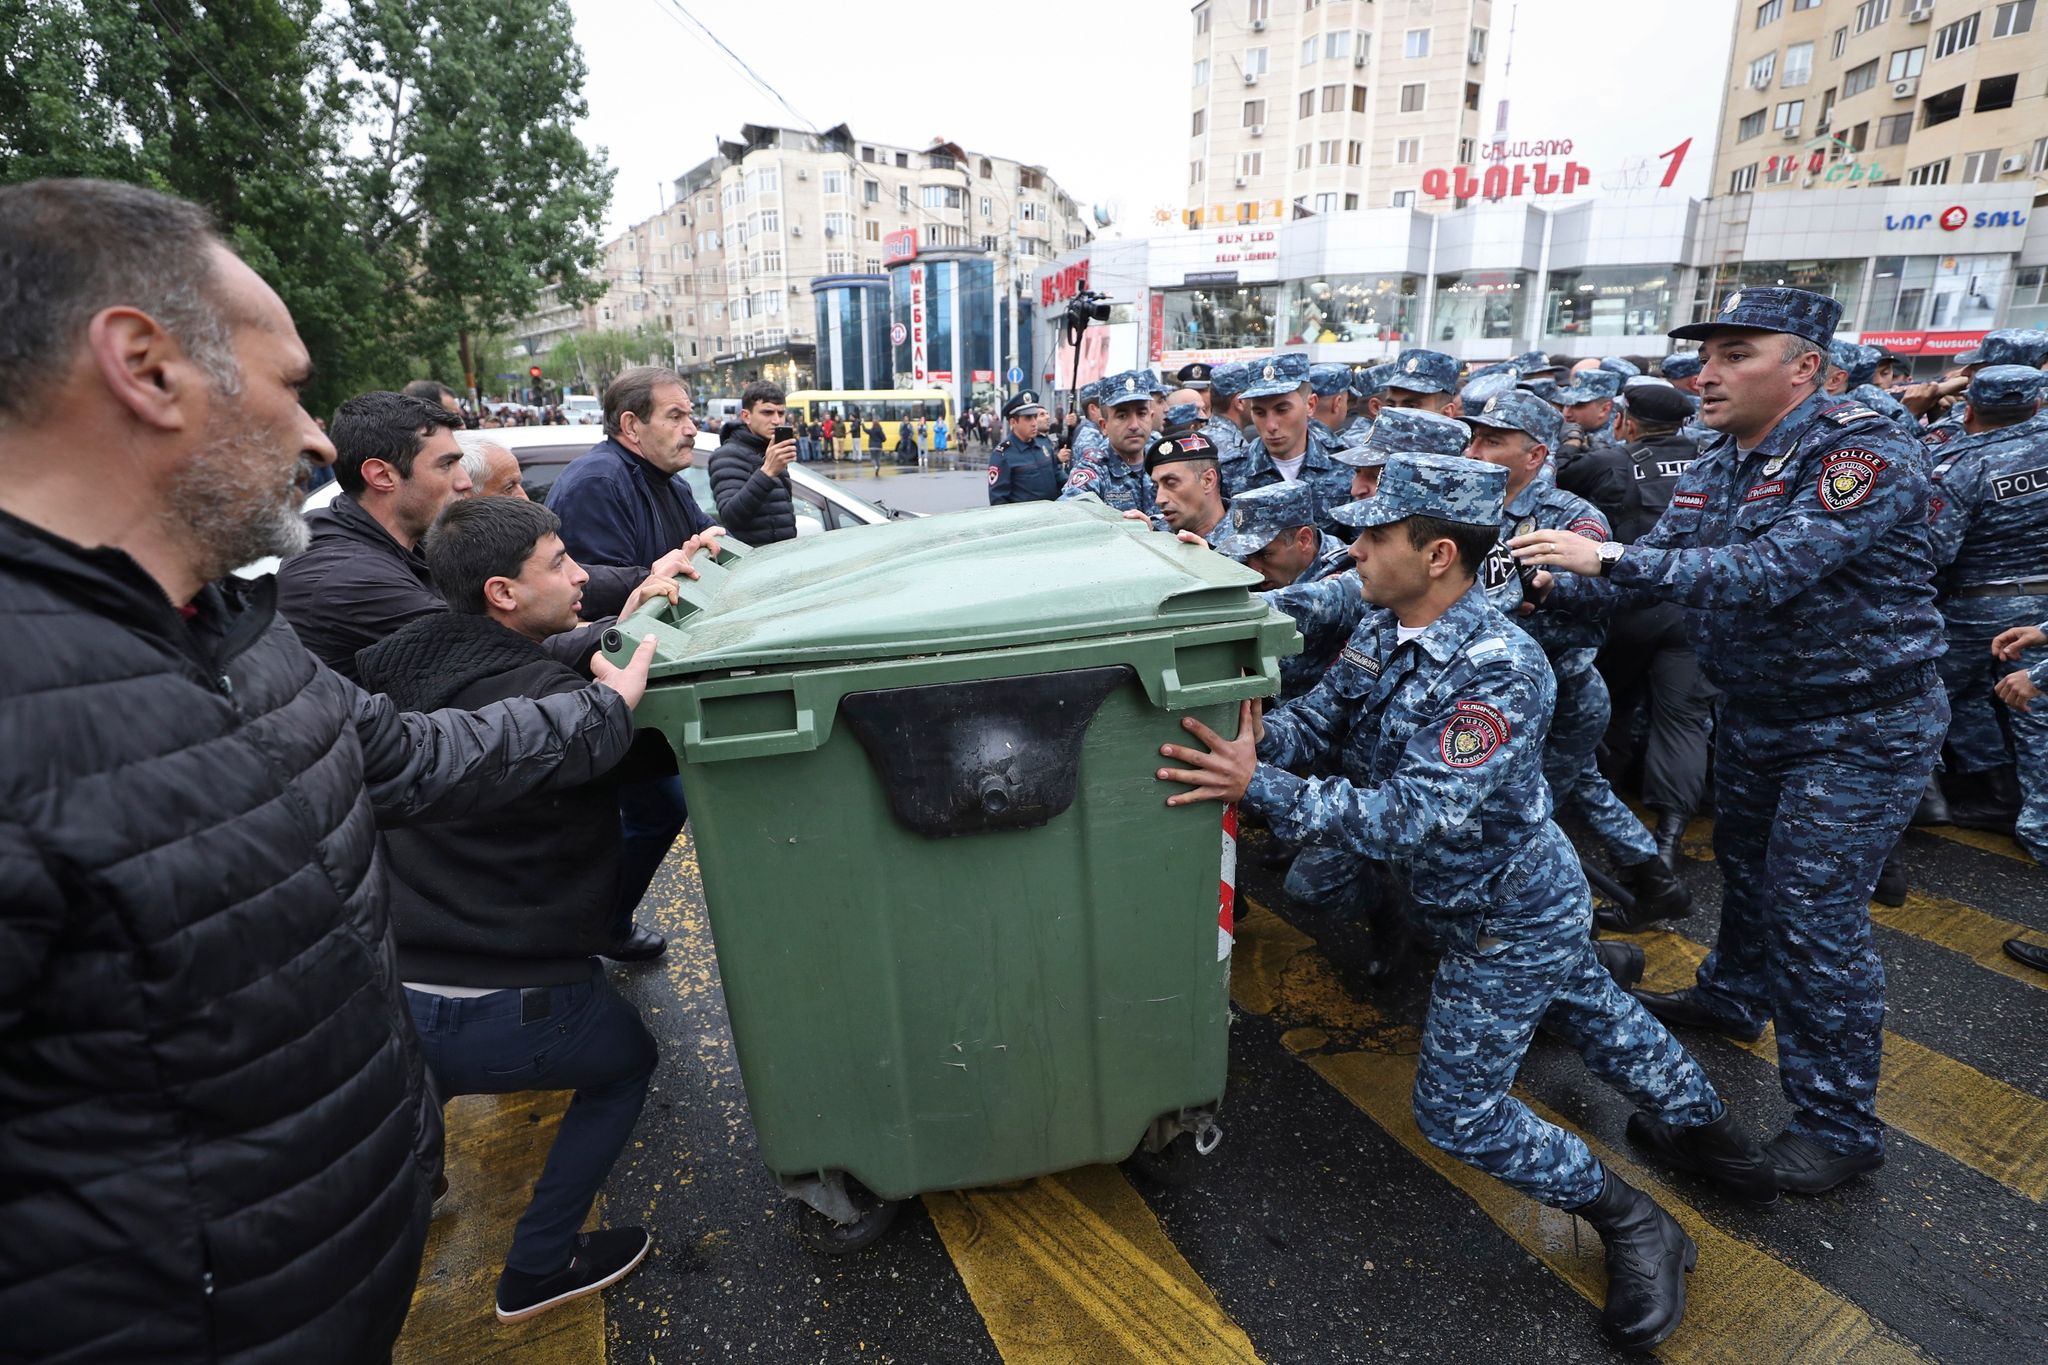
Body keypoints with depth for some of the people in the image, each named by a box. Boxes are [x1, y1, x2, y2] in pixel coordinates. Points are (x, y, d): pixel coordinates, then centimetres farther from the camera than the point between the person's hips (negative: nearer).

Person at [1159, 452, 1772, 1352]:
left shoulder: (1499, 670, -34)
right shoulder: (1381, 631, -8)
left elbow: (1418, 817, -38)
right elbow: (1315, 724, -10)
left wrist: (1261, 789, -44)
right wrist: (1236, 742, -30)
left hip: (1509, 918, -9)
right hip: (1521, 894, 9)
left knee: (1458, 1115, 3)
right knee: (1596, 1016, 30)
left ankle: (1636, 1229, 23)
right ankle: (1709, 1132, 55)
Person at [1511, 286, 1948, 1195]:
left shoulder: (1863, 451, -22)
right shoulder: (1715, 467, 2)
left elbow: (1774, 569, -36)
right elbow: (1661, 569, -1)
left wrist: (1607, 556, -42)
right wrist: (1555, 587, -19)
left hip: (1859, 724, -7)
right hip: (1753, 712, 8)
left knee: (1815, 915, -5)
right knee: (1745, 868, 24)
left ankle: (1839, 1123, 13)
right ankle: (1736, 996, 49)